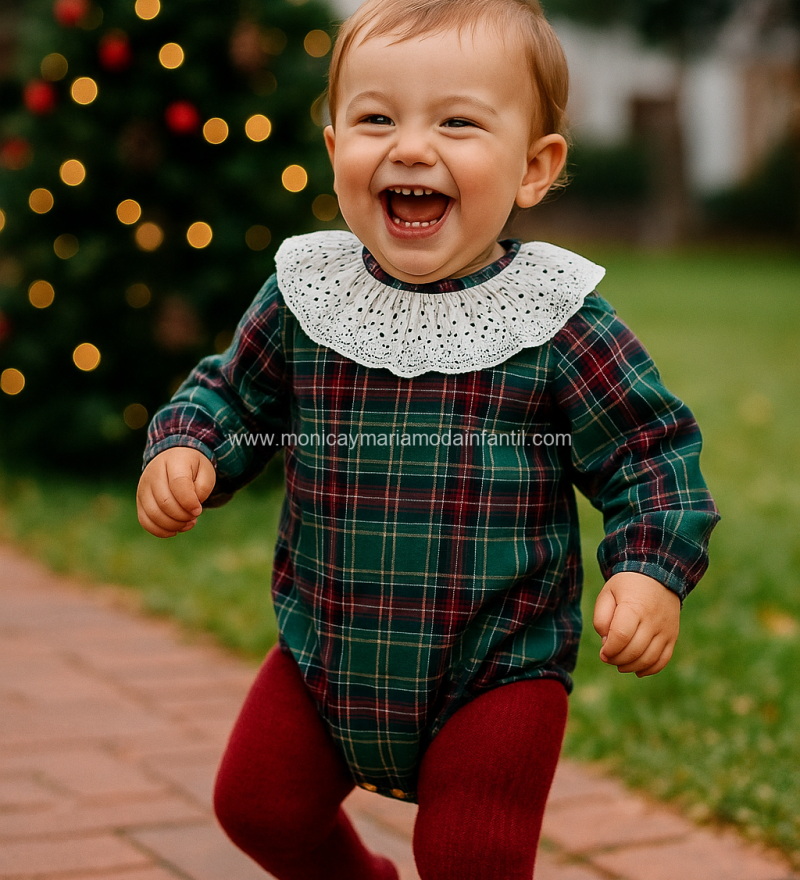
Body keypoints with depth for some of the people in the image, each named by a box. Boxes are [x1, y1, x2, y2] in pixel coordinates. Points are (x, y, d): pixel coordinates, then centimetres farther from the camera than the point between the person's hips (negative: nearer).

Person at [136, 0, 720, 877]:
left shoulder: (557, 320, -15)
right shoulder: (303, 296, -6)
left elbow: (651, 453, -8)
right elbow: (232, 394, 9)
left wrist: (651, 571, -23)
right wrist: (184, 450, -11)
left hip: (498, 673, -3)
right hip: (325, 654, 4)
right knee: (259, 803, 14)